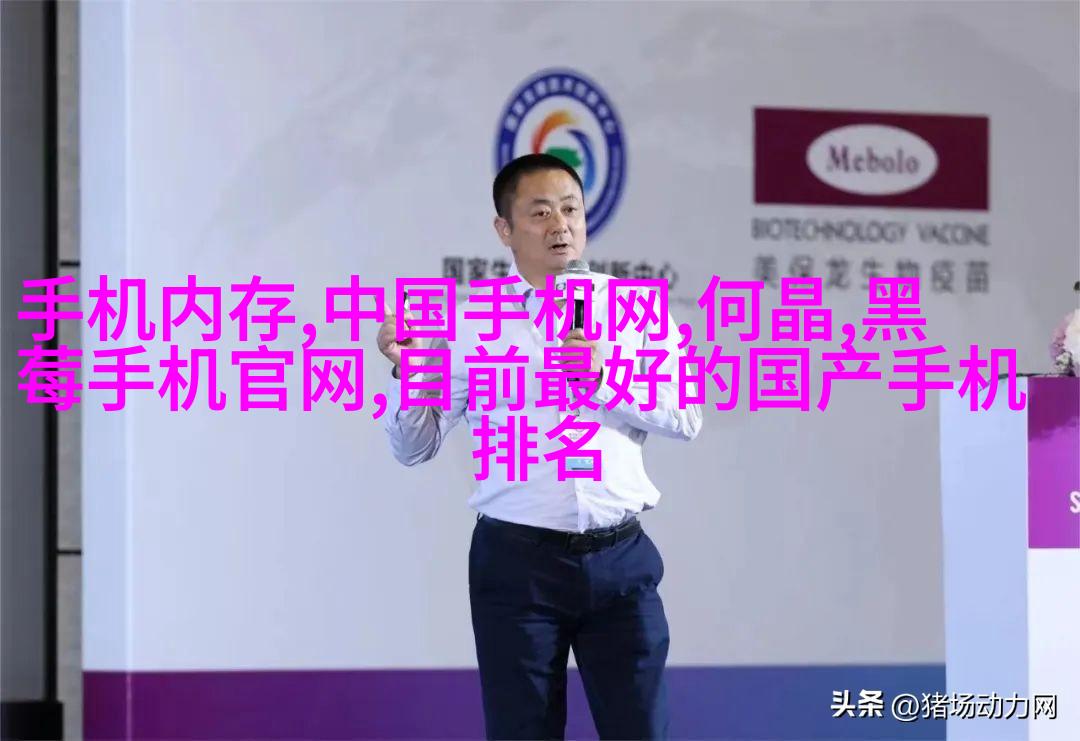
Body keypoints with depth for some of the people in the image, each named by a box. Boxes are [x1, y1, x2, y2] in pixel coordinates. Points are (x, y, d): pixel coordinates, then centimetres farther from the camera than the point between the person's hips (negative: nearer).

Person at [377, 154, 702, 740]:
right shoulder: (471, 323, 1)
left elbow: (686, 417, -3)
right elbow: (415, 447, 2)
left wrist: (604, 376, -15)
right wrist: (406, 371, -16)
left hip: (620, 558, 1)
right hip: (517, 561, -1)